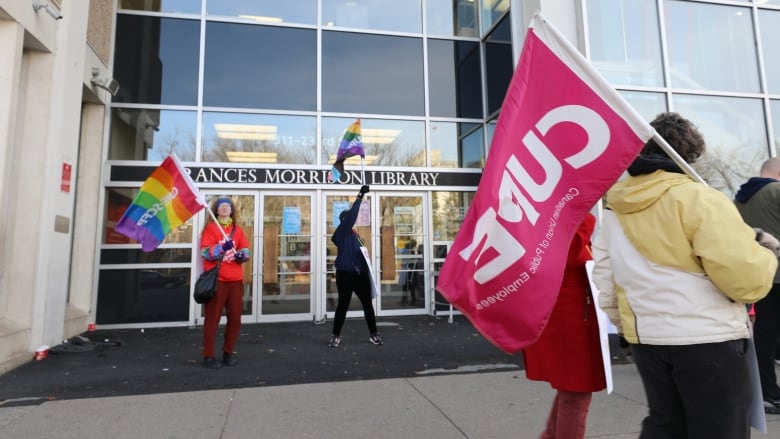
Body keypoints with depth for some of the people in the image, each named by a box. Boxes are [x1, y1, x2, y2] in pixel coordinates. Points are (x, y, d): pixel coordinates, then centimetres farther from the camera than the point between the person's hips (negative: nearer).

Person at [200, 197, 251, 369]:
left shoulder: (237, 229, 13)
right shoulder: (210, 227, -1)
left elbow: (246, 251, 10)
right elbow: (205, 252, -11)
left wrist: (241, 255, -11)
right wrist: (221, 248, -25)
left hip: (235, 279, 5)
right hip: (216, 279, -4)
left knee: (235, 318, 9)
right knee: (212, 318, 2)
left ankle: (228, 352, 23)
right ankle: (208, 355, 11)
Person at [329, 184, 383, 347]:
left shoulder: (354, 234, 16)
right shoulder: (341, 232, -7)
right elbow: (351, 215, -21)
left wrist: (366, 270, 15)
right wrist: (360, 196, -22)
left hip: (360, 274, 7)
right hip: (346, 274, -7)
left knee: (368, 304, 10)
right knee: (343, 305, 2)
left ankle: (373, 334, 21)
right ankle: (336, 335, 17)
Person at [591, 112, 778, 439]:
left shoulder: (614, 210, 6)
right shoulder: (699, 198, -12)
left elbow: (604, 284, 7)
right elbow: (747, 279, -17)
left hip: (646, 340, 6)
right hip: (708, 339, -5)